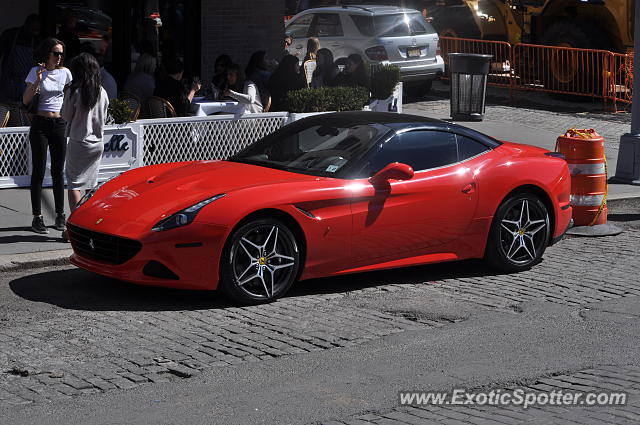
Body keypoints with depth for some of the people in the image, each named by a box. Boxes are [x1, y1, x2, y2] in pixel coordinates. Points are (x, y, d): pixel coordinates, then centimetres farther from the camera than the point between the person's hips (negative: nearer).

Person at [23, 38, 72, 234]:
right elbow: (26, 100, -9)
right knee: (39, 171, -2)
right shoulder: (36, 71, -2)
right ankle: (37, 217, 0)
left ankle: (60, 215, 13)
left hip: (59, 124, 3)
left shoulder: (65, 72, 7)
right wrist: (38, 80, -18)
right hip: (40, 124, -3)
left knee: (58, 171, 7)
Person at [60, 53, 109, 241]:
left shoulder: (74, 91, -13)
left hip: (79, 142, -5)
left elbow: (66, 116, -4)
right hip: (98, 142, 5)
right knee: (91, 185, 13)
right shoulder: (102, 92, 2)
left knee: (74, 184, -1)